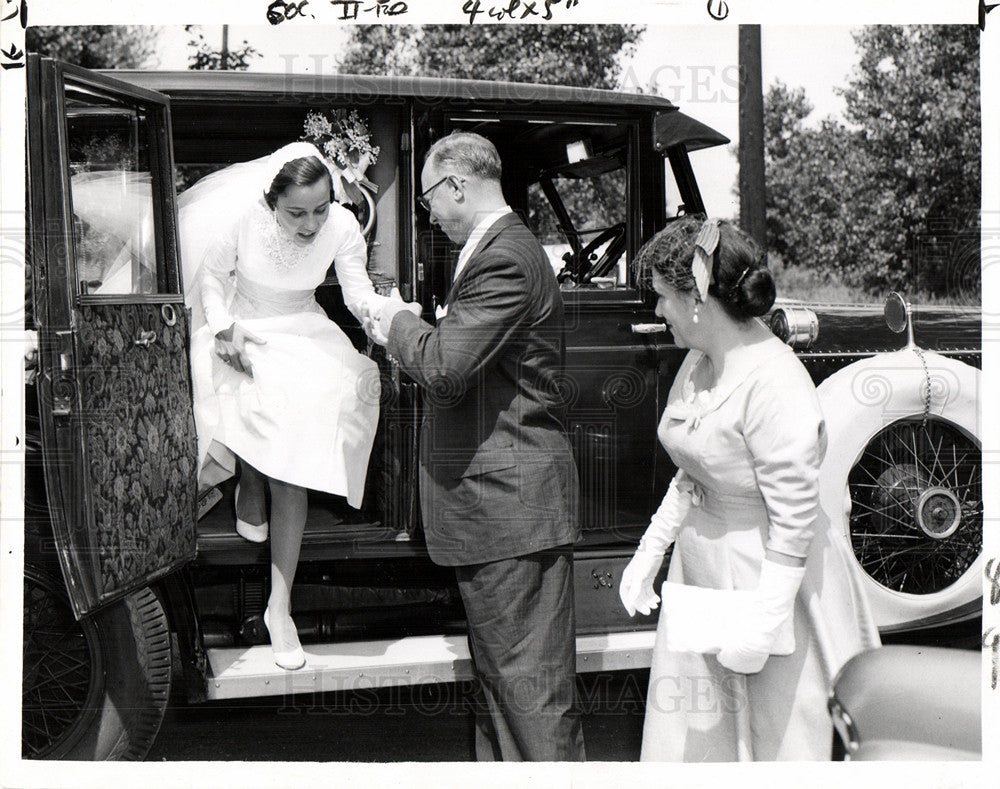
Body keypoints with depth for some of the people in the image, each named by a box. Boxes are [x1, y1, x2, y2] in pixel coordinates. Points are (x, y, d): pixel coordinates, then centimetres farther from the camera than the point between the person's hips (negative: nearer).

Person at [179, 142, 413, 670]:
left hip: (304, 335, 1)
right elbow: (212, 278, -5)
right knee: (253, 404, -32)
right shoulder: (241, 219, -21)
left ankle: (279, 606, -2)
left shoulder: (342, 226, -17)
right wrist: (226, 330, -19)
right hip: (242, 334, 0)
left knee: (292, 474, -10)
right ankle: (250, 485, 7)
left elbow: (359, 295, -11)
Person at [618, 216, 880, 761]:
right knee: (688, 738, 16)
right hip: (698, 574, 8)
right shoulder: (697, 363, 4)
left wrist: (762, 624, -20)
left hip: (765, 582, -8)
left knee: (775, 738, 8)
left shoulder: (774, 385, -24)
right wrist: (649, 553, 14)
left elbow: (794, 522, -22)